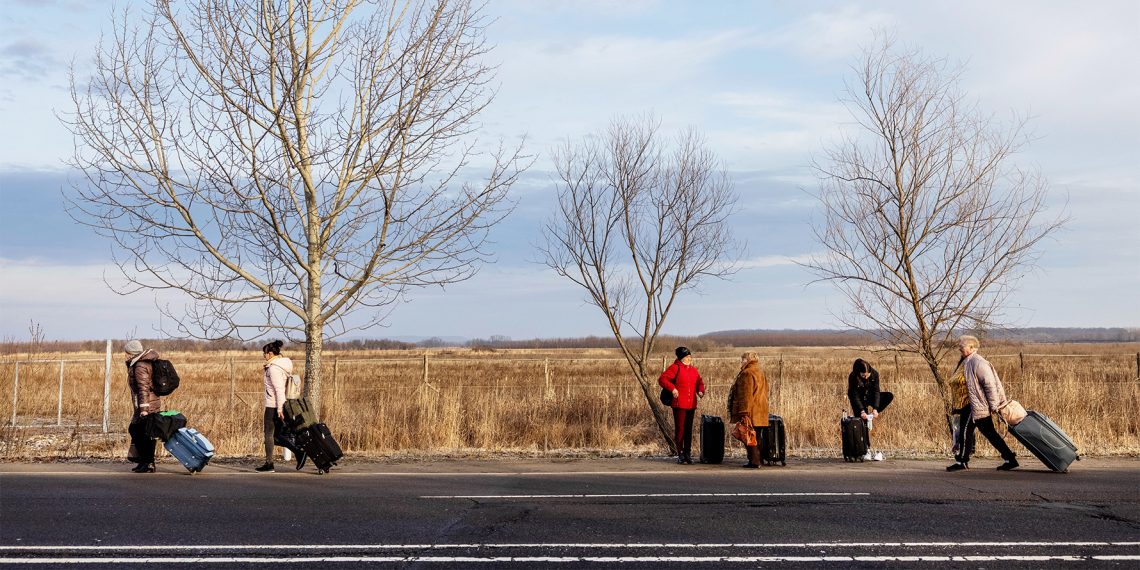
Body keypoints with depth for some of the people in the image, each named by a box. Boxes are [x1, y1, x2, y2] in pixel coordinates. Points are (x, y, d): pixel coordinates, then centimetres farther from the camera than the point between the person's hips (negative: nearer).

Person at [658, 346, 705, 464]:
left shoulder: (693, 369, 15)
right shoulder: (675, 368, -5)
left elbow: (699, 382, 25)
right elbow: (662, 379, -11)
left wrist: (700, 391, 4)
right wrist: (672, 388, -20)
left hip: (691, 405, 6)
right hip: (679, 404, -6)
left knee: (689, 429, 9)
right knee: (680, 428, -3)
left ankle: (688, 454, 16)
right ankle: (680, 455, 3)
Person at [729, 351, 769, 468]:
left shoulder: (747, 374, -12)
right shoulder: (760, 374, 18)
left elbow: (745, 395, -19)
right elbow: (765, 393, 22)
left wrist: (744, 412, -21)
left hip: (750, 414, -9)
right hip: (761, 413, 9)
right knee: (757, 437, 13)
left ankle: (754, 461, -8)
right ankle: (758, 460, 16)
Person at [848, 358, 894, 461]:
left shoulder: (874, 374, -22)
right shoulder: (853, 377, -29)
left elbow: (876, 391, -20)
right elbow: (855, 396, -26)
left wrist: (875, 409, -30)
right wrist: (862, 411, -35)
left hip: (870, 398, 3)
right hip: (859, 401, -3)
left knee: (890, 396, -21)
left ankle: (872, 415, -15)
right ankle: (867, 450, -9)